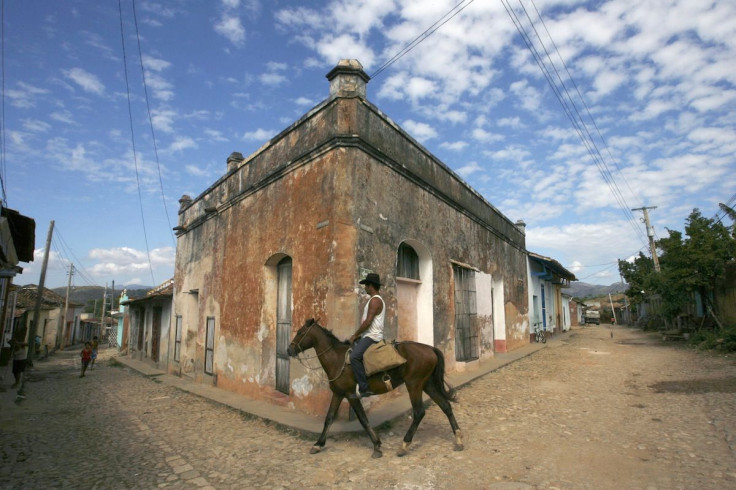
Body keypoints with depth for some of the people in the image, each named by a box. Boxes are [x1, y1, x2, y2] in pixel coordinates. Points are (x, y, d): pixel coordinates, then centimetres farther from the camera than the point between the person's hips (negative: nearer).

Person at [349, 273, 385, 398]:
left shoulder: (375, 300, -14)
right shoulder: (376, 300, 19)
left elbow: (368, 322, -21)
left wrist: (355, 335, -12)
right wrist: (357, 335, 16)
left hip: (372, 336, -11)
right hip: (369, 336, 11)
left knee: (354, 356, -28)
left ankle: (364, 388, -23)